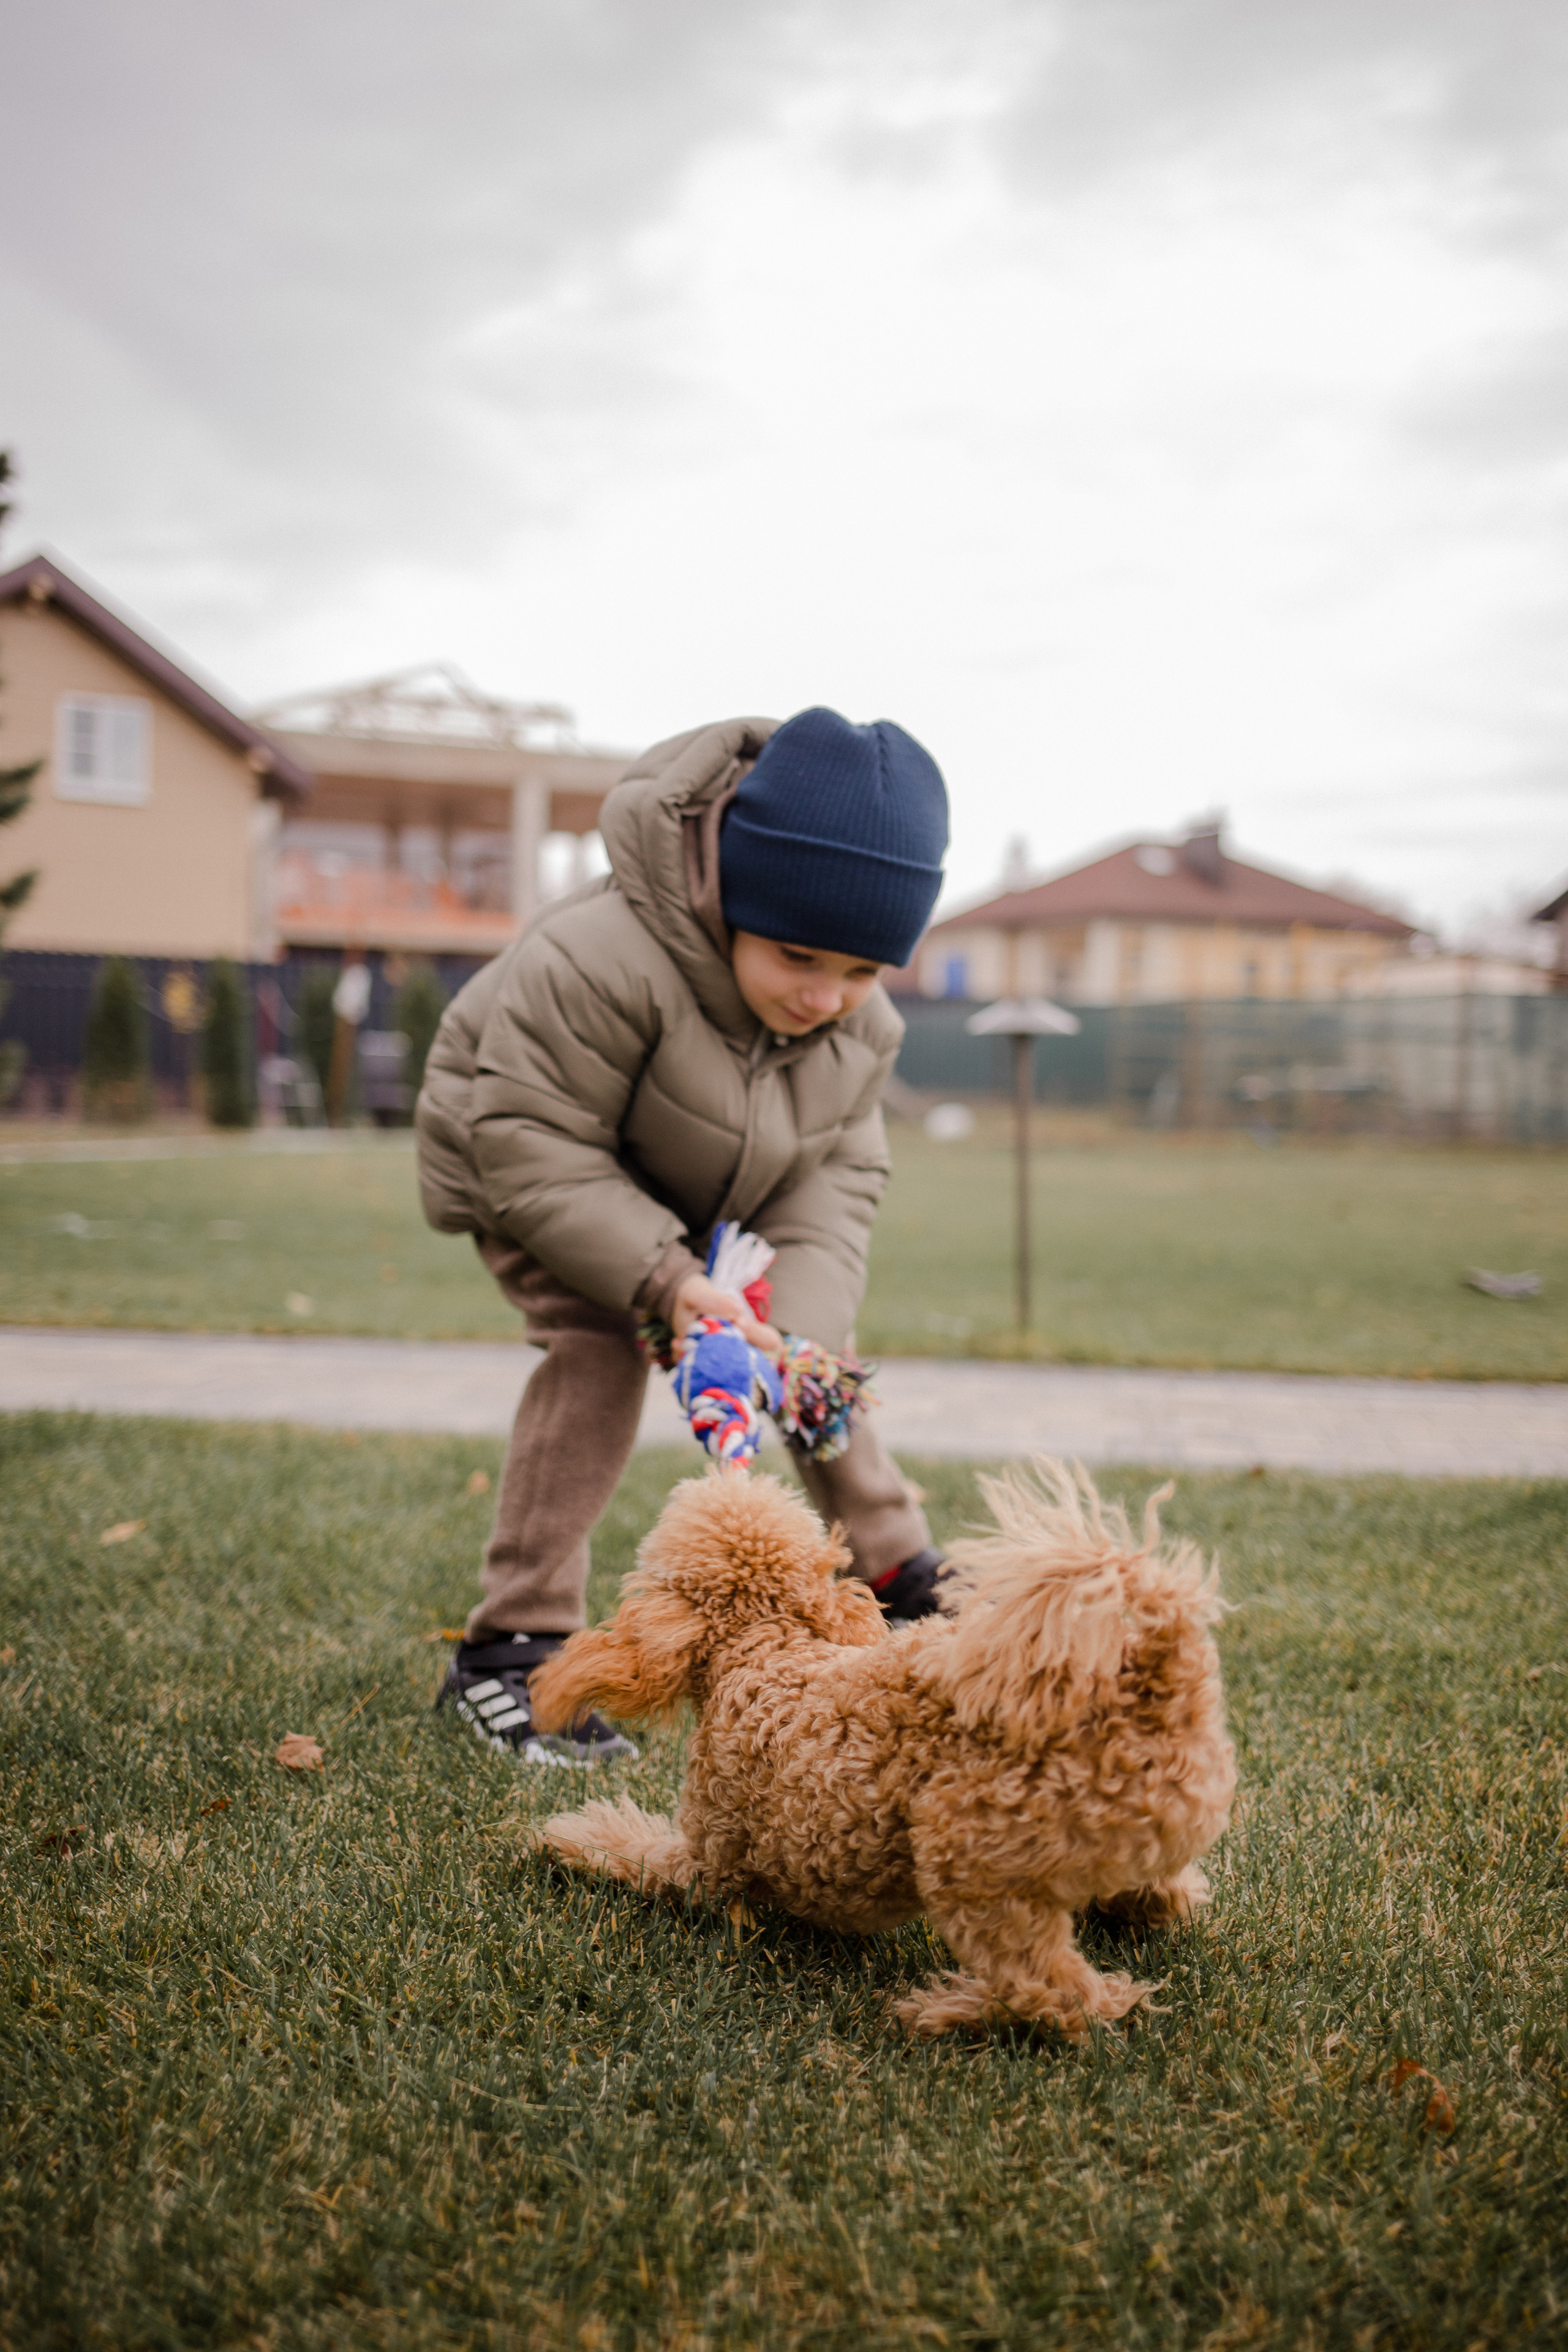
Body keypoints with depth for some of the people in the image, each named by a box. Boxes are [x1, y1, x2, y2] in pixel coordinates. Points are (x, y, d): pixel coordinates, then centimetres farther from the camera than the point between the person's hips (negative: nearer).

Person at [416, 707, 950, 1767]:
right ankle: (513, 1647, -19)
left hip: (691, 1194, 6)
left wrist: (803, 1327, -38)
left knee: (815, 1333, 6)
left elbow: (833, 1180, -20)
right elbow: (531, 1144, -37)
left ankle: (904, 1571, 25)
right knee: (602, 1342, -26)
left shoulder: (866, 1029, -20)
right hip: (525, 1163, -6)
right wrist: (663, 1278, -43)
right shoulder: (599, 963, -42)